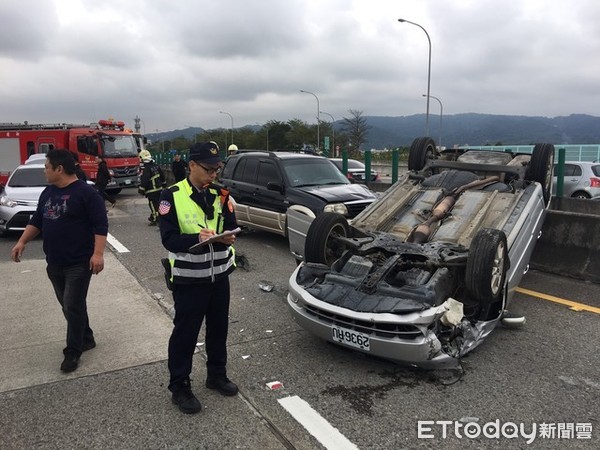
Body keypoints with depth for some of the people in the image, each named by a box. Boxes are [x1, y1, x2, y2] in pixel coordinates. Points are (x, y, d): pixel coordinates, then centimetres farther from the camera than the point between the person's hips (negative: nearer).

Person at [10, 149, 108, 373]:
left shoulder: (85, 192, -14)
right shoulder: (48, 193, 11)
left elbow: (101, 224, -17)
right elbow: (37, 220, 19)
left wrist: (98, 253, -24)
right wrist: (22, 241, 8)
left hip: (79, 263, -8)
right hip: (54, 263, 8)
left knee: (73, 306, -3)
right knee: (68, 305, 15)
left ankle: (73, 352, 9)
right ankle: (86, 339, 31)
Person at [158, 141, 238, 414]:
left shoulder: (220, 194, 3)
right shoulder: (172, 196, -11)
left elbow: (232, 227, 4)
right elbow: (169, 238, -16)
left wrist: (227, 237, -20)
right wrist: (196, 238, -33)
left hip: (219, 275, 5)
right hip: (188, 278, -5)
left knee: (218, 328, 17)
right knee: (185, 333, 5)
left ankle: (217, 375, 37)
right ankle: (179, 387, 22)